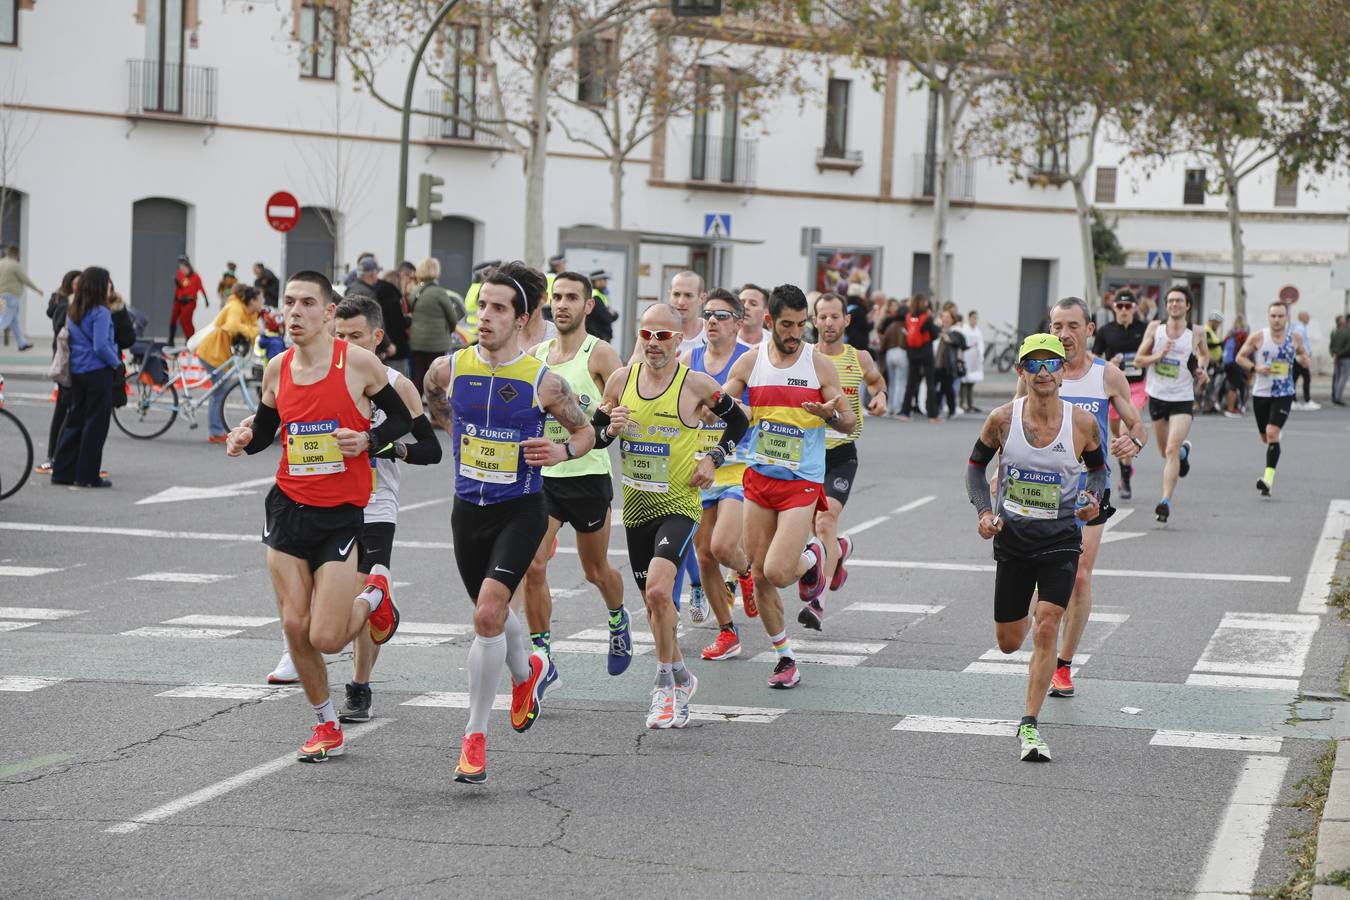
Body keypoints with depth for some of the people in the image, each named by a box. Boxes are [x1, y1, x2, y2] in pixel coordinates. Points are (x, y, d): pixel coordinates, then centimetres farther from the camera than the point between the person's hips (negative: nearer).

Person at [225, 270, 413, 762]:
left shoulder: (359, 362, -10)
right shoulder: (277, 369, 3)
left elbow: (402, 419, 0)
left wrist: (368, 439, -18)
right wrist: (245, 437, -5)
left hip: (342, 513, -4)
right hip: (288, 508, 4)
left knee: (326, 638, -8)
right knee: (295, 626, 1)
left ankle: (372, 603, 26)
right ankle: (327, 725, 21)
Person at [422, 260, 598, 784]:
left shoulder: (543, 382, -11)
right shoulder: (449, 369, -4)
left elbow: (585, 431, 3)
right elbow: (433, 406, 21)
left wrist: (562, 451, -16)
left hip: (521, 510, -4)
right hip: (468, 509, 4)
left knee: (488, 612, -20)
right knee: (491, 612, 21)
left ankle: (475, 737, -10)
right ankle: (526, 672, 56)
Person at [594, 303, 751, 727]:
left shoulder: (697, 384, -9)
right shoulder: (621, 379, 1)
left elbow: (739, 423, 6)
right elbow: (595, 434, 10)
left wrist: (713, 459, -5)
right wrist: (610, 429, -11)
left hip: (679, 504, -5)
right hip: (637, 503, 5)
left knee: (658, 588, -24)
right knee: (654, 599, 15)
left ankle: (664, 684, -10)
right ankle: (680, 678, 35)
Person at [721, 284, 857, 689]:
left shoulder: (820, 364, -5)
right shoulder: (749, 363, 1)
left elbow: (850, 423, 0)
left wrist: (831, 415, -22)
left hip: (802, 481, -3)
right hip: (759, 477, 3)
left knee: (778, 572, -16)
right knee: (759, 576, 4)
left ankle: (812, 557, 19)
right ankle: (784, 657, 20)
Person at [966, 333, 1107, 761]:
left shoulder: (1082, 424, -10)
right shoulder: (1002, 419, -9)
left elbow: (1098, 468, 9)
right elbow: (976, 465, 7)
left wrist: (1094, 498, -12)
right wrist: (983, 511, -9)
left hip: (1060, 538, -2)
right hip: (1012, 536, 2)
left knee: (1046, 630, -17)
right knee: (1008, 642, 11)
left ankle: (1029, 723, -8)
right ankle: (1025, 619, 51)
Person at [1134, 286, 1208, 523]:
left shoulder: (1196, 334, -2)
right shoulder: (1155, 328, -1)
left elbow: (1204, 354, 19)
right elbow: (1138, 360, 1)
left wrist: (1201, 371, 0)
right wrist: (1158, 356, -17)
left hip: (1182, 399, -3)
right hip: (1157, 396, 3)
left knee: (1172, 450, -19)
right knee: (1165, 452, 17)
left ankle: (1166, 502, -21)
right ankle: (1184, 451, 54)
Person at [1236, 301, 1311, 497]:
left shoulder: (1295, 338, 1)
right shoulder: (1258, 337, -3)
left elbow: (1307, 362, 16)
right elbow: (1240, 357, 5)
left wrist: (1304, 359, -9)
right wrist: (1255, 367, -12)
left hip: (1284, 394, -2)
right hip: (1261, 393, 2)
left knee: (1272, 433, -19)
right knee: (1266, 438, 12)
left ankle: (1268, 478, -24)